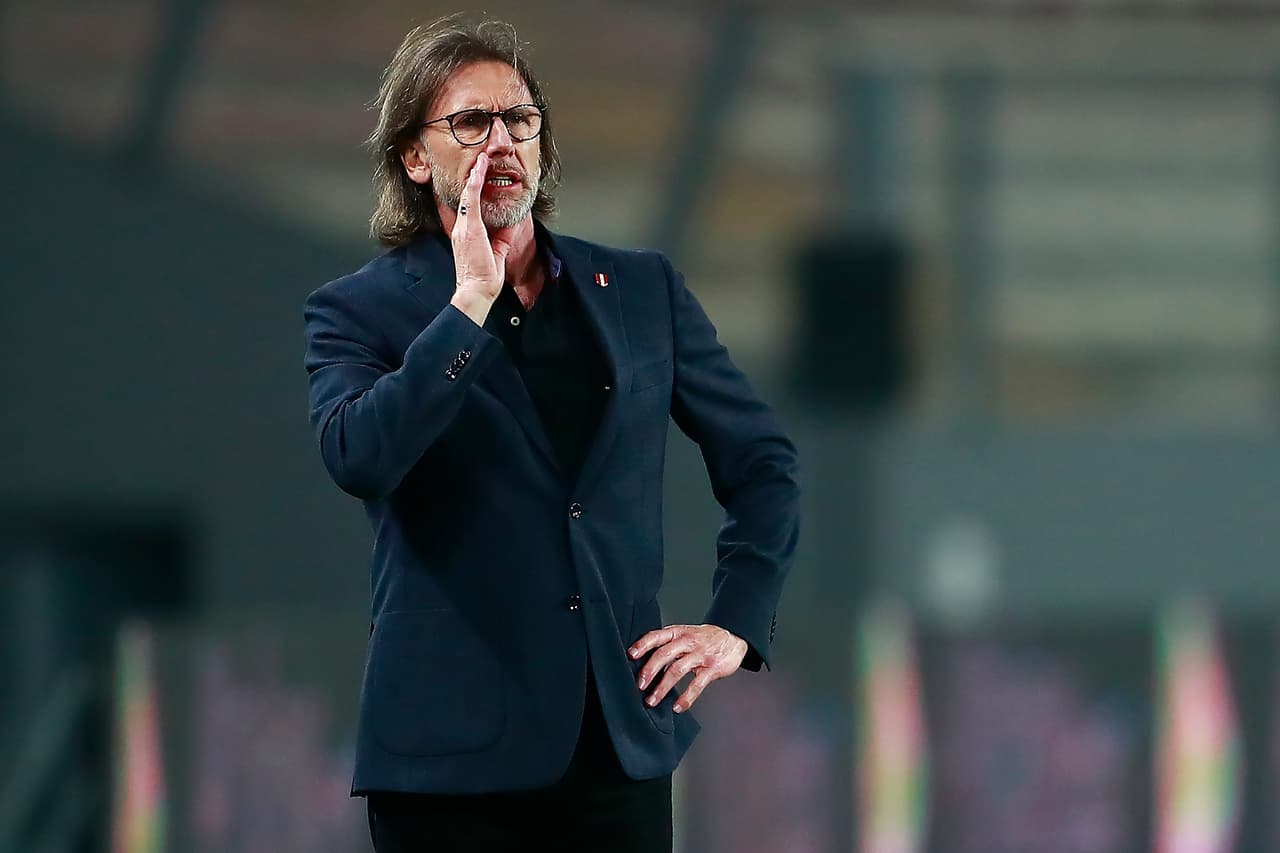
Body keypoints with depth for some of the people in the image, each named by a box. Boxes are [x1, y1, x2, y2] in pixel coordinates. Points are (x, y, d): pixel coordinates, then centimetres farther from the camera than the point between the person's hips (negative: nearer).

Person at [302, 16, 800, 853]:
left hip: (622, 744, 3)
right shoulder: (360, 311, 1)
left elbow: (764, 461, 18)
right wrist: (471, 300, -15)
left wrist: (735, 626, 7)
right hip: (454, 754, -3)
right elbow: (360, 460, -18)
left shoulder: (642, 290, 11)